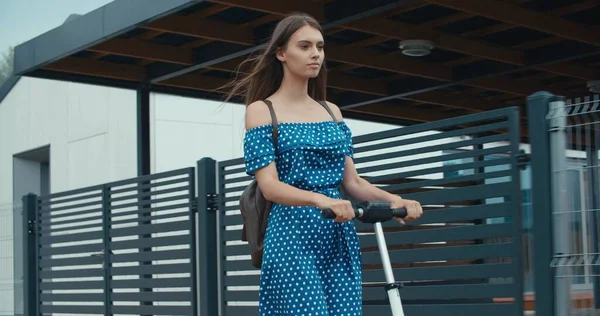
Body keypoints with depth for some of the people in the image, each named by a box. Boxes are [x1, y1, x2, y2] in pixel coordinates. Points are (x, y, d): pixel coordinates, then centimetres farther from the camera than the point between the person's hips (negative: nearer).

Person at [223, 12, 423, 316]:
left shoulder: (332, 111, 15)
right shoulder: (261, 110, 0)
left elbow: (351, 181, 11)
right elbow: (270, 186, -11)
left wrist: (393, 199, -9)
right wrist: (321, 201, -29)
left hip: (339, 238, 5)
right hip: (292, 236, -5)